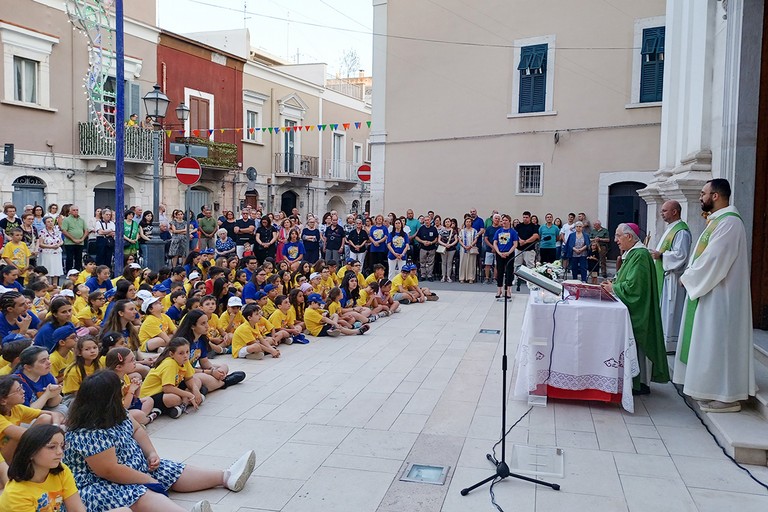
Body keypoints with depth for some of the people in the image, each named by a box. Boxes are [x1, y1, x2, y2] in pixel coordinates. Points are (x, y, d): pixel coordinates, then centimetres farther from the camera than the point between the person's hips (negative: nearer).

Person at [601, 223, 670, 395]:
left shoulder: (640, 255, -17)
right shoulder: (630, 254, 14)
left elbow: (633, 286, -23)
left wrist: (613, 288, -11)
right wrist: (613, 284, 2)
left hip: (637, 311, -10)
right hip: (630, 309, 10)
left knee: (637, 345, -3)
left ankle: (641, 383, 6)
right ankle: (635, 380, 18)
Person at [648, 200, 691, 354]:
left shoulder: (681, 231, -16)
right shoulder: (671, 229, 16)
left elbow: (681, 255, -24)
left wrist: (660, 255, -17)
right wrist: (657, 253, 10)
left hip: (672, 277, -10)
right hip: (664, 276, 10)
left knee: (670, 310, -4)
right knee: (664, 308, 14)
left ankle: (671, 343, 3)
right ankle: (664, 339, 22)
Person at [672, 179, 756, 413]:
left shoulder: (729, 222, -18)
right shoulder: (717, 220, 15)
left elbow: (713, 260, -23)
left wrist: (688, 278, -11)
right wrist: (690, 275, 3)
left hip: (719, 297, -10)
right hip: (709, 292, 10)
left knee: (718, 342, -5)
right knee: (710, 342, 14)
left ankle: (726, 396, 3)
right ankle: (713, 389, 22)